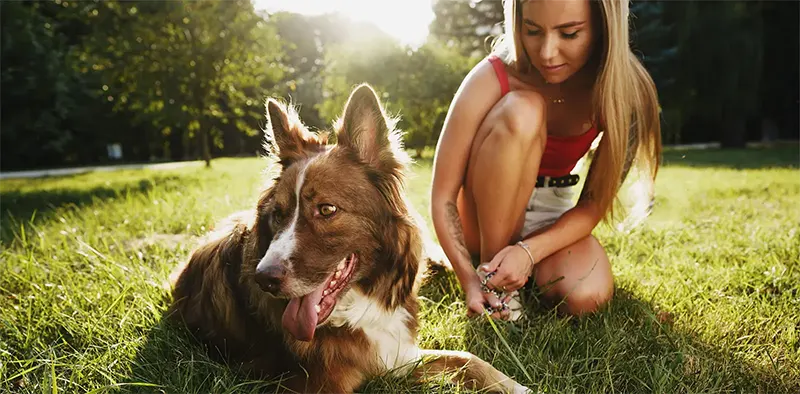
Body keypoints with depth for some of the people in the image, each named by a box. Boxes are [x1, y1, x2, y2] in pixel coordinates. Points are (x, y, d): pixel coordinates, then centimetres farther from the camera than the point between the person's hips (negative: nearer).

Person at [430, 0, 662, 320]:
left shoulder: (626, 91, -17)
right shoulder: (492, 79, -23)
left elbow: (593, 205, -14)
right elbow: (442, 197, -21)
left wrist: (529, 251, -29)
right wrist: (470, 280, -31)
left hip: (552, 220, 2)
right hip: (484, 221, -1)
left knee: (587, 296, -31)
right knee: (522, 111, -30)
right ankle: (489, 267, -19)